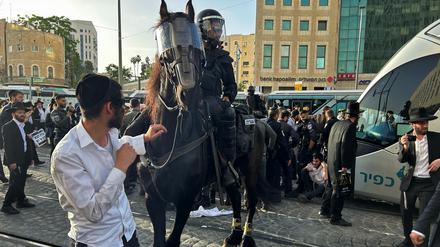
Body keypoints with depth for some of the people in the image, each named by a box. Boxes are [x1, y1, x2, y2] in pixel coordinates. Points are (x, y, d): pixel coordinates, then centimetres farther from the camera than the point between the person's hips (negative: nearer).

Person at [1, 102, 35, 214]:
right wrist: (11, 162, -21)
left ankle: (21, 201, 25)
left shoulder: (24, 126, 12)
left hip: (24, 160, 7)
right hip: (15, 161, -7)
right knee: (15, 183, -6)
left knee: (21, 182, 14)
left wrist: (30, 158, 12)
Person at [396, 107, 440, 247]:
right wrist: (405, 147, -31)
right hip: (410, 182, 2)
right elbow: (401, 159, -14)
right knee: (406, 213, 15)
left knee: (426, 217, -2)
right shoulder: (406, 140, -3)